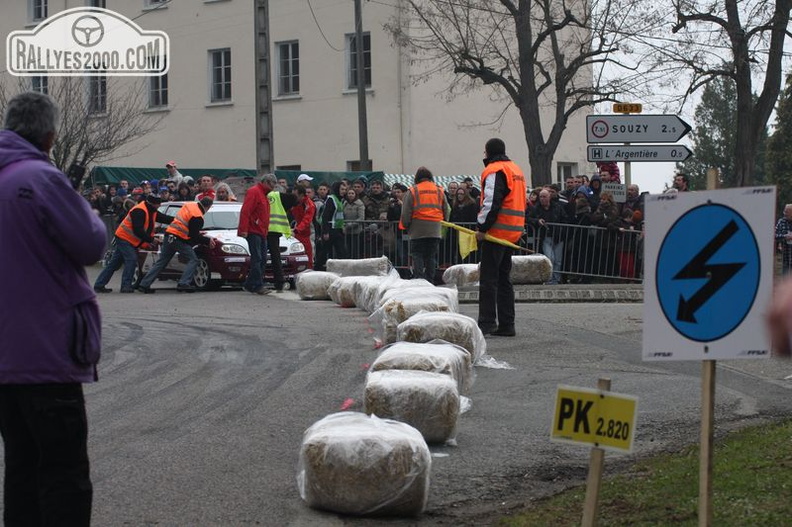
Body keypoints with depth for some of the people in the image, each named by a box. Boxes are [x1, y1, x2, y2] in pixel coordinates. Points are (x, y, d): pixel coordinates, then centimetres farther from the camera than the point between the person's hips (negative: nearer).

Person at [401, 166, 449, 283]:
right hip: (435, 231, 3)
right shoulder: (439, 191, 9)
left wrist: (406, 226, 11)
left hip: (417, 231, -3)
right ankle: (430, 281, 8)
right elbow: (446, 211, 15)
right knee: (431, 257, 8)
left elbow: (406, 213, -4)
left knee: (417, 256, 2)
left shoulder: (412, 191, -3)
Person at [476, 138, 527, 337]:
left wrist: (482, 227, -16)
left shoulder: (495, 170, -11)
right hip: (513, 232, 9)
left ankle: (487, 322, -8)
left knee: (488, 278, -6)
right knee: (504, 278, 13)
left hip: (496, 231, -9)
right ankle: (506, 325, 13)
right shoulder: (516, 169, 19)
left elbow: (492, 202, -20)